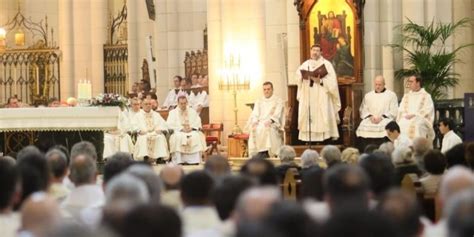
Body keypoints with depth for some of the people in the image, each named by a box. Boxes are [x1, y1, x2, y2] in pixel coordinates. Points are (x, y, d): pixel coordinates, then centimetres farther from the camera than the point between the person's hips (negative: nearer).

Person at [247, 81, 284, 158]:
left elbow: (277, 115, -4)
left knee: (267, 129, -37)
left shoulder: (278, 101, 10)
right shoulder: (259, 102, 22)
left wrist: (270, 121, -24)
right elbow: (255, 114, 11)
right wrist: (254, 121, -12)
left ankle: (266, 153, -40)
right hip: (259, 124, 3)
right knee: (254, 130, -31)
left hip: (273, 125, -3)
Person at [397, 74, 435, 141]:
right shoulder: (406, 96, 22)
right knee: (402, 124, -25)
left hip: (420, 119, -3)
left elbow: (427, 110, -2)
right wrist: (406, 115, -7)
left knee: (416, 125, -32)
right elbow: (401, 110, 14)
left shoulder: (426, 96, 9)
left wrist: (414, 115, -11)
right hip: (406, 119, 3)